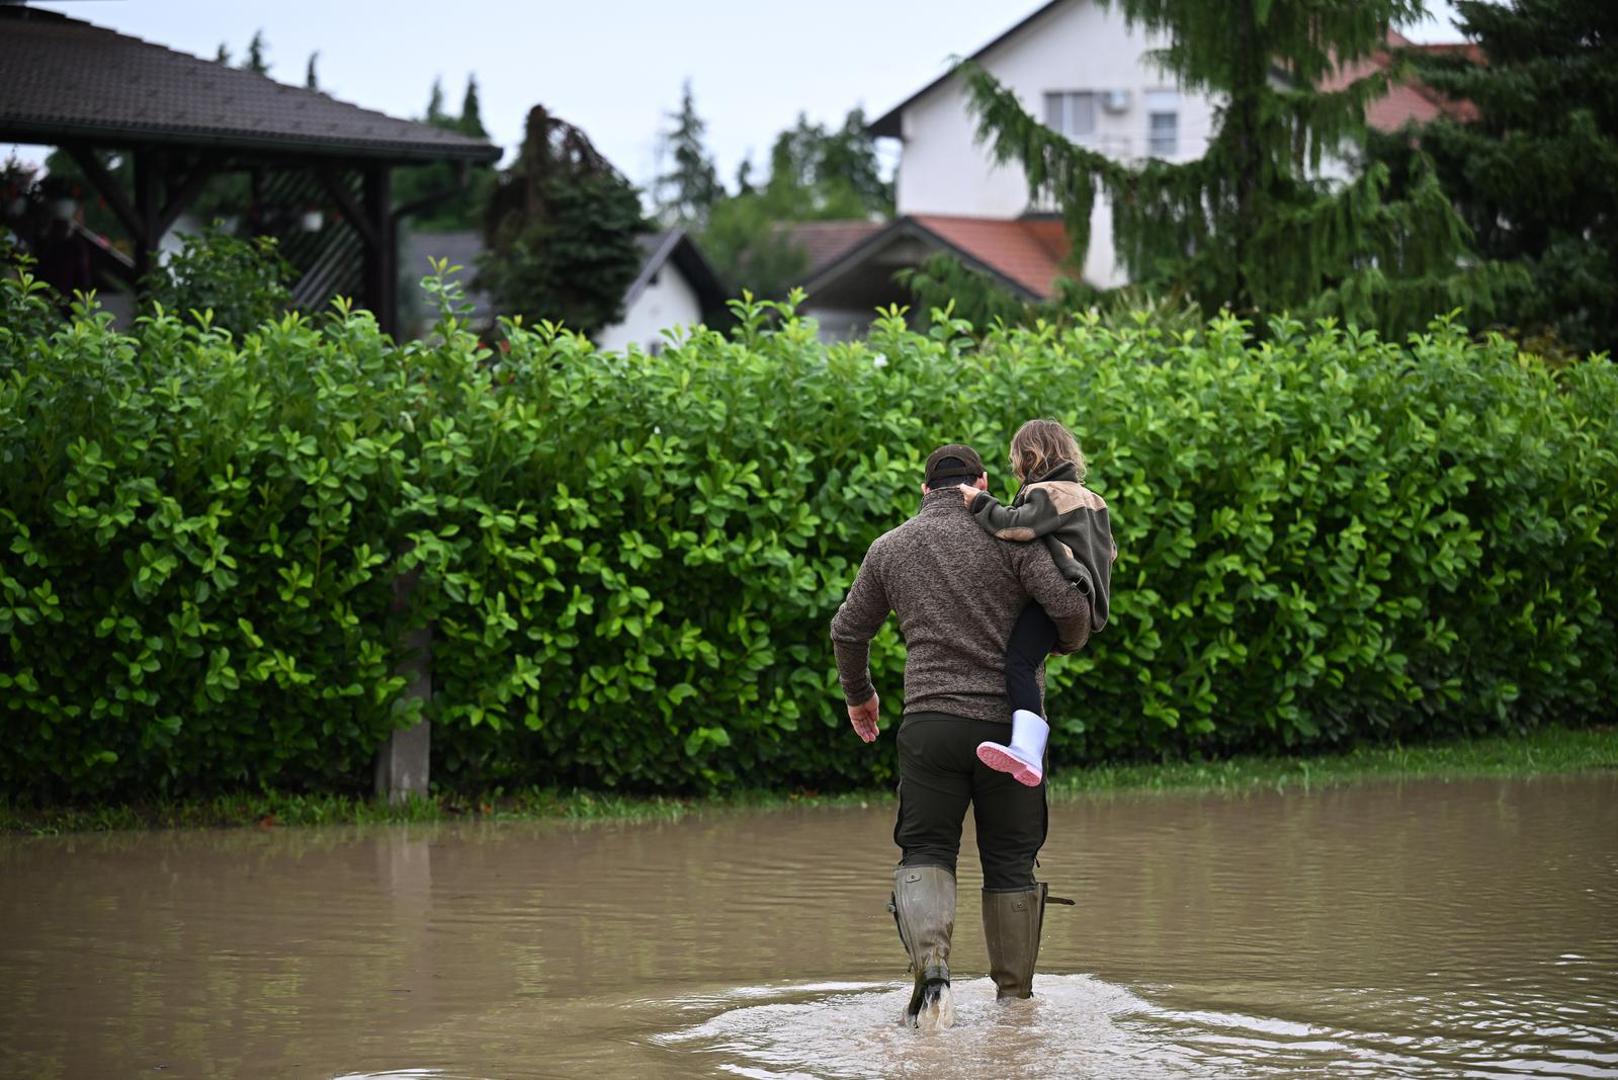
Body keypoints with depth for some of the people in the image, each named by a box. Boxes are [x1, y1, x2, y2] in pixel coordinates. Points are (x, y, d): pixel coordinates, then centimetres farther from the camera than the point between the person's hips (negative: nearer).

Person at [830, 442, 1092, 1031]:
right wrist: (1068, 643, 14)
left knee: (925, 852, 6)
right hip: (1009, 719, -1)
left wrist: (858, 693, 35)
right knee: (1010, 862, 10)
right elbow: (1069, 605, -10)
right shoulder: (1008, 536, -1)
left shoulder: (890, 548, 9)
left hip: (931, 720, 1)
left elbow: (847, 631, 17)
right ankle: (1016, 997, 14)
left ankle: (930, 962, -21)